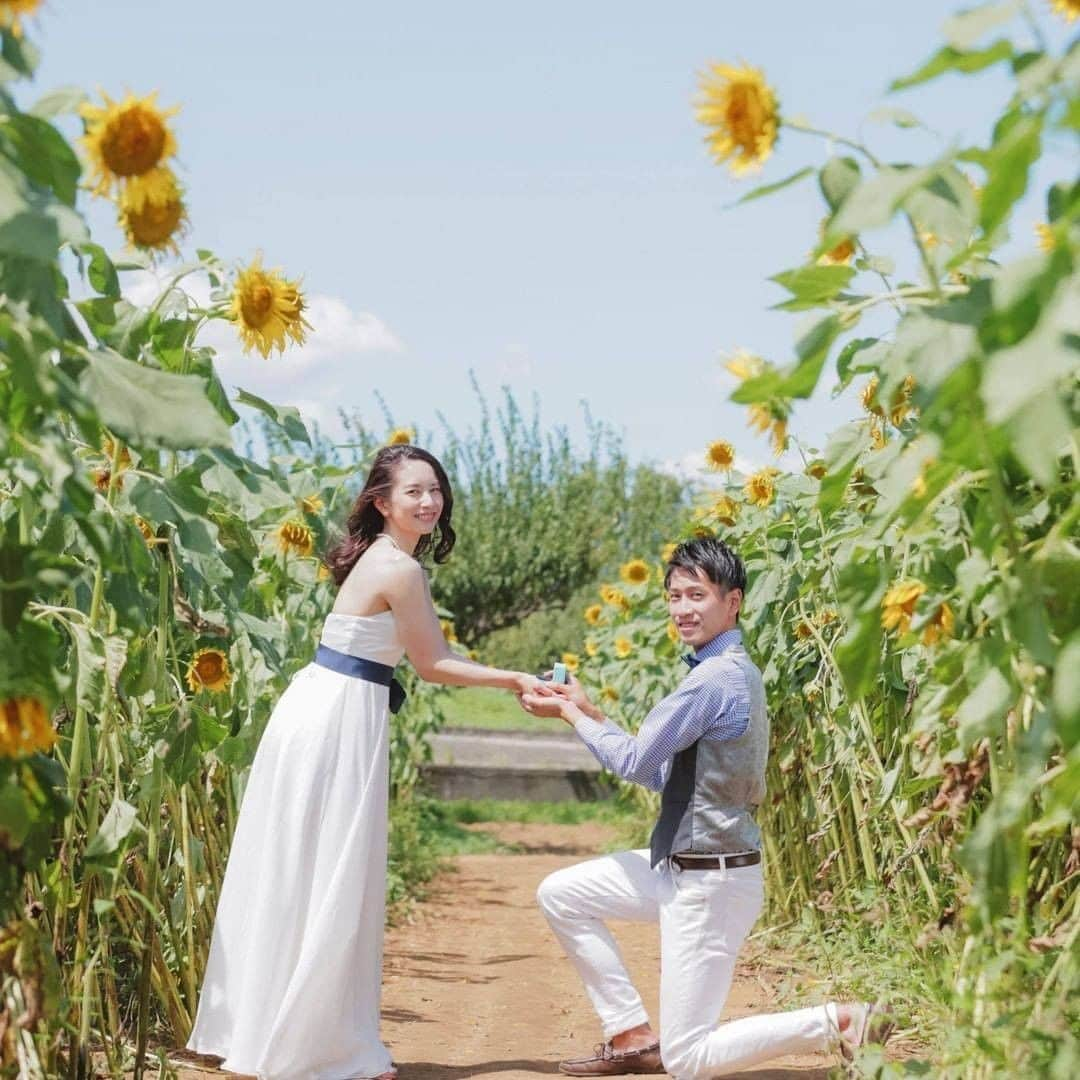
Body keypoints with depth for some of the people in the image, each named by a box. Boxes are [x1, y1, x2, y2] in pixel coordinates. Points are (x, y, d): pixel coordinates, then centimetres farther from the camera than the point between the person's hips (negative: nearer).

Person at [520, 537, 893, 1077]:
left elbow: (633, 760, -16)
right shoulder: (731, 668, 9)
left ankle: (841, 1022, -3)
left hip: (710, 880, -10)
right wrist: (588, 711, 9)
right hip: (682, 867, 10)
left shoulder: (715, 677, -22)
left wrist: (571, 712, -1)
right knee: (560, 894, 14)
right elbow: (660, 771, 13)